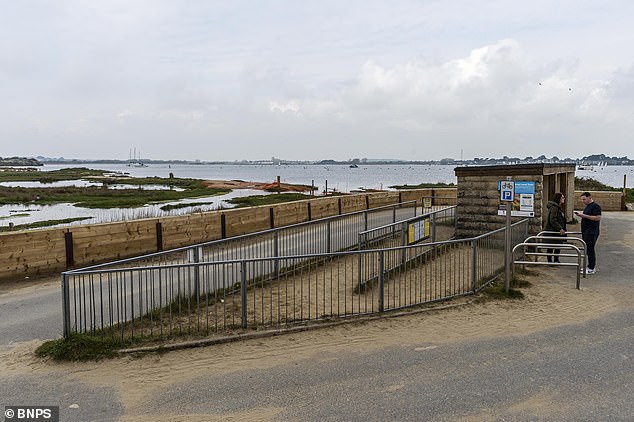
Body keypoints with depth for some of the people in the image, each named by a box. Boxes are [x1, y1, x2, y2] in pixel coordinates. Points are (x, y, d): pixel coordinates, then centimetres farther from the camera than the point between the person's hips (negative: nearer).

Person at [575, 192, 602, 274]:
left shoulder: (595, 206, -12)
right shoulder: (587, 206, 18)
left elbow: (598, 218, -21)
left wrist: (585, 216, -22)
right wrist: (581, 215, 11)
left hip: (592, 233, -10)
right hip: (586, 232, 10)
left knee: (590, 249, -8)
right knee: (587, 249, 13)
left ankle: (591, 269, -2)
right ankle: (593, 266, 22)